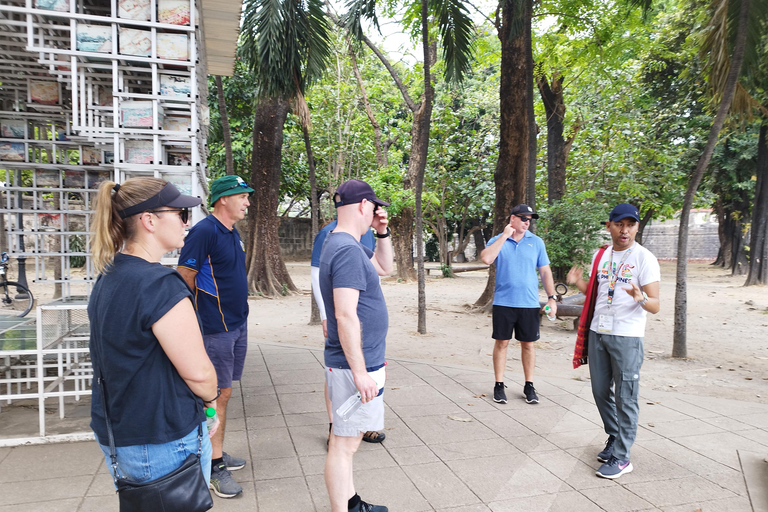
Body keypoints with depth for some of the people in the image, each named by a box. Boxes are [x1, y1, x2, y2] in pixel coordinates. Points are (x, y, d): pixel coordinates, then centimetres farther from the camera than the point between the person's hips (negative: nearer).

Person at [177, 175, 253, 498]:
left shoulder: (232, 234, 13)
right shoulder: (204, 231, -16)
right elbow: (185, 277, -16)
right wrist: (209, 307, -5)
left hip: (237, 324, 9)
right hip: (216, 328, -8)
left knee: (224, 393, 16)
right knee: (219, 394, -1)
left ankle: (217, 452, 30)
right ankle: (214, 468, 12)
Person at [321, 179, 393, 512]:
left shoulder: (345, 244, 12)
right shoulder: (347, 250, -21)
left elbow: (384, 267, 27)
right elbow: (345, 316, -25)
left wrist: (383, 233, 12)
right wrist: (360, 372, -23)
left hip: (359, 361, 11)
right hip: (354, 364, -11)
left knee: (347, 439, 20)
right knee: (344, 444, 1)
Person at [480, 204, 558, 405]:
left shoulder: (536, 242, 7)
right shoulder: (497, 241, 3)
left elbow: (545, 271, 8)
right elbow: (486, 259, -17)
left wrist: (552, 298, 1)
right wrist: (504, 236, -14)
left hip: (529, 303, 1)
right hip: (503, 303, -1)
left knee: (528, 344, 8)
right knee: (501, 343, 5)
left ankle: (529, 385, 21)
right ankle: (499, 385, 16)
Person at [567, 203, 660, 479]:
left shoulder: (644, 258, -9)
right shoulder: (601, 256, 9)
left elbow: (655, 306, -12)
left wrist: (641, 299, -35)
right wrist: (579, 282, -1)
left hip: (627, 336, -6)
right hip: (598, 332, 6)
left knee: (625, 397, 0)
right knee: (601, 391, 15)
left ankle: (621, 457, 10)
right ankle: (614, 438, 34)